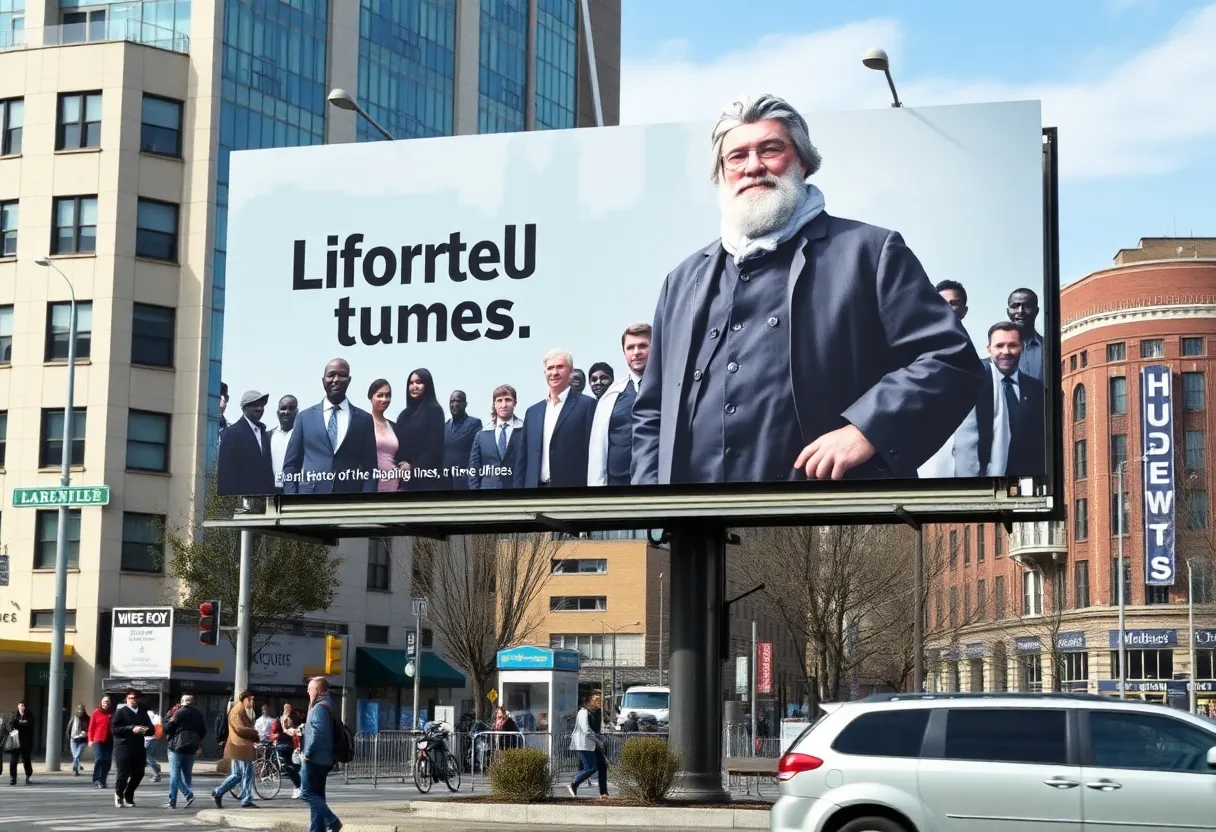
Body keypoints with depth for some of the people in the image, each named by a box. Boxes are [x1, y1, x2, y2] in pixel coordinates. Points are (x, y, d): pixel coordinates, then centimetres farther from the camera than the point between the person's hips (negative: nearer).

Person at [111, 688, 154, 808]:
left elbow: (152, 730, 18)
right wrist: (132, 729, -18)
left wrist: (146, 730, -6)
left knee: (138, 774, 3)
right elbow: (114, 729, -10)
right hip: (123, 748, -5)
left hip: (139, 748, 5)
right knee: (123, 774, -6)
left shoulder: (143, 713, 17)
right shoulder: (120, 712, 0)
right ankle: (119, 795, 19)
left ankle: (128, 796, 24)